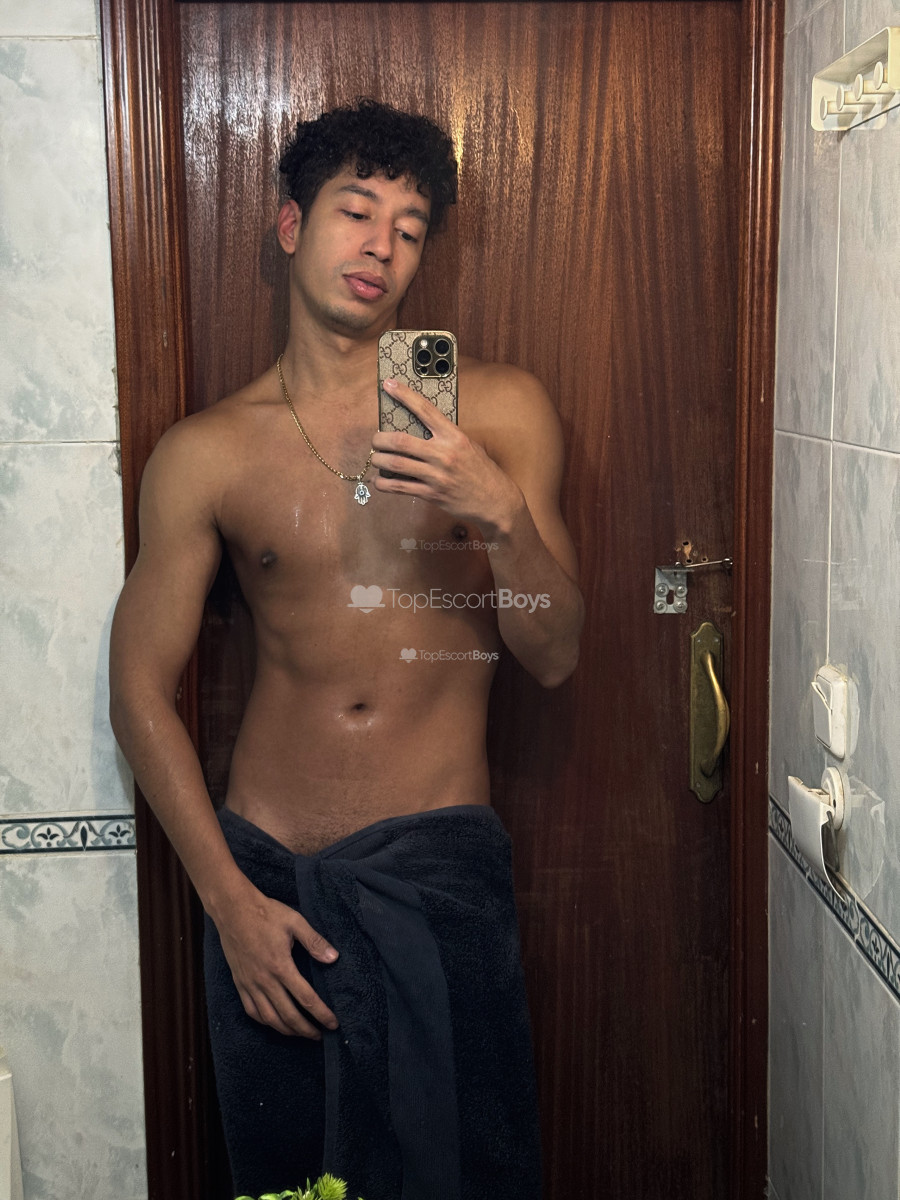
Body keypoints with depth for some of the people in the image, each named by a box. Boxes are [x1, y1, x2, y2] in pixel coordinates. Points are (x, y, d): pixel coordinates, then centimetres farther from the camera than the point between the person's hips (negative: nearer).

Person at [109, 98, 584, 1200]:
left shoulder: (499, 412, 0)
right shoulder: (206, 454, 0)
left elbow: (552, 657, -1)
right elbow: (140, 688, 2)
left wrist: (502, 512, -21)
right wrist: (230, 897, -5)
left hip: (437, 862, 0)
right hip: (263, 868, 1)